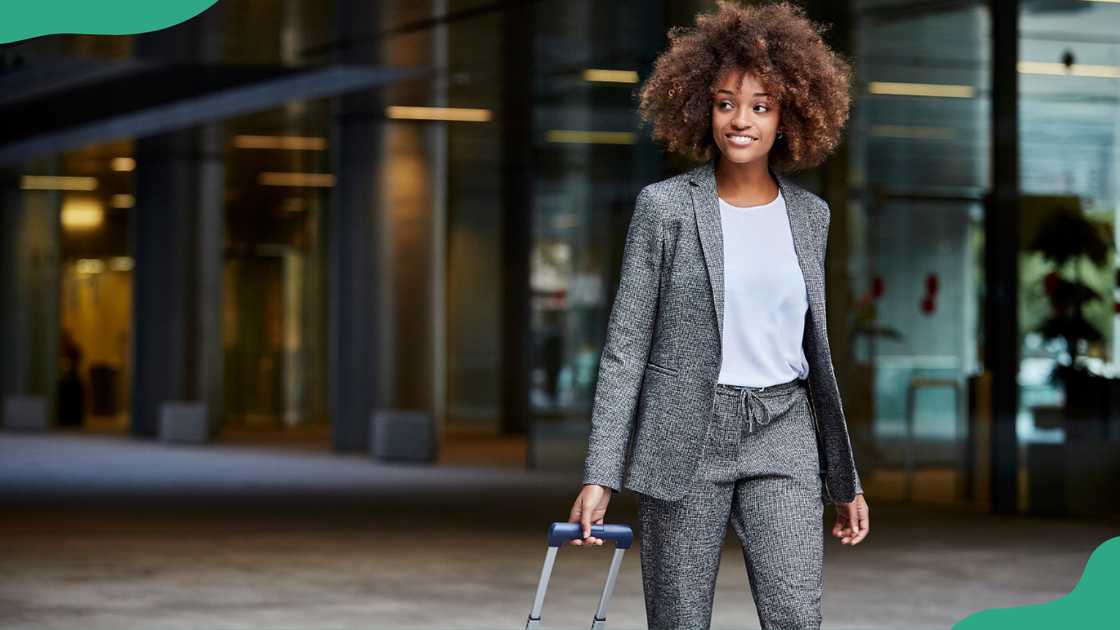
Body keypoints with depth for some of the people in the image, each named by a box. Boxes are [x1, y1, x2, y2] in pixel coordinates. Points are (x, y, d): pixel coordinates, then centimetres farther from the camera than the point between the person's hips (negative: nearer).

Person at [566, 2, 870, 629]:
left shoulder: (809, 214, 8)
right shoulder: (665, 207, -2)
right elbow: (626, 345, -2)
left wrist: (846, 481, 17)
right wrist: (600, 477, -9)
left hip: (781, 436, 2)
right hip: (685, 437, -2)